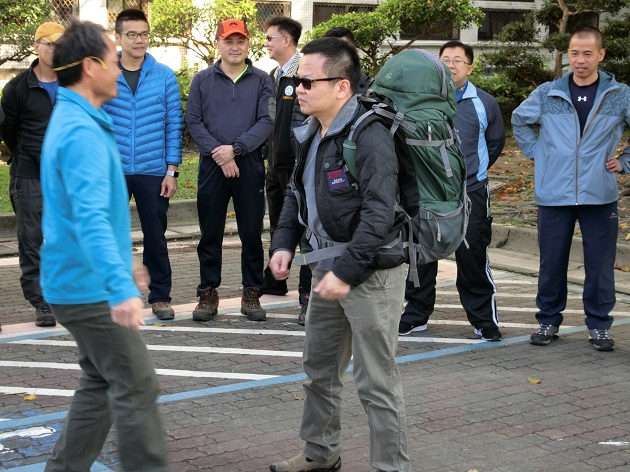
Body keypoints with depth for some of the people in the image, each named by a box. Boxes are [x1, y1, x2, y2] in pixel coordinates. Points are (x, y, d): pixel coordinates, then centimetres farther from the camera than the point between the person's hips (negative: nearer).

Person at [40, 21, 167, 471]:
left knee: (102, 384, 16)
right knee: (137, 385, -4)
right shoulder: (83, 133, -21)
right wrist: (121, 287, -43)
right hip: (90, 287, -10)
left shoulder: (71, 121, 12)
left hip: (79, 282, 10)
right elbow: (91, 218, -34)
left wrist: (123, 261, 30)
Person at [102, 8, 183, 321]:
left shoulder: (164, 76, 2)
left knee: (156, 237, 8)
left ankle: (160, 297, 20)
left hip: (153, 172, 0)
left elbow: (174, 124, 3)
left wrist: (172, 170, -2)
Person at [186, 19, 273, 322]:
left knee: (251, 232, 3)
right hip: (212, 164, 1)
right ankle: (208, 293, 13)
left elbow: (266, 122, -3)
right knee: (210, 233, 4)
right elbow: (193, 121, 2)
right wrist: (217, 153, -10)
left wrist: (235, 148, -14)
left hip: (249, 164, 0)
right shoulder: (202, 80, 8)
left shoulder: (261, 81, 6)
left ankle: (251, 294, 13)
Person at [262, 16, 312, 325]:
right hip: (276, 163, 9)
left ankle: (309, 296, -6)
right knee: (278, 227, 19)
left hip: (299, 164, -9)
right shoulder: (274, 76, 16)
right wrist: (269, 155, 18)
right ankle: (275, 281, 33)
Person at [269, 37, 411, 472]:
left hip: (371, 273, -9)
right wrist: (284, 244, 6)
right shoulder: (310, 135, 9)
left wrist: (346, 272, -27)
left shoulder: (369, 137, -20)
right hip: (329, 267, 9)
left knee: (376, 382, -2)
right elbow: (297, 195, 20)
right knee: (320, 368, 20)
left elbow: (379, 215, -26)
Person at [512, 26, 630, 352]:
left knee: (600, 265, 4)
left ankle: (599, 325, 17)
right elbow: (520, 120, 19)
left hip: (600, 196, -1)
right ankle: (548, 321, 22)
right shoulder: (547, 94, 2)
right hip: (553, 195, 1)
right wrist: (535, 152, 9)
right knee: (551, 263, 9)